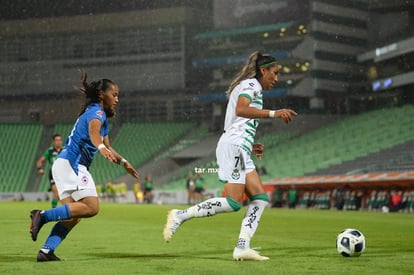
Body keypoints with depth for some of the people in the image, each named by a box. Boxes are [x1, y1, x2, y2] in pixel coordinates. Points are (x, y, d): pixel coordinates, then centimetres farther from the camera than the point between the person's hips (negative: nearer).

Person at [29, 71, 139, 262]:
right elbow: (93, 131, -31)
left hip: (65, 164, 10)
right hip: (71, 163, -10)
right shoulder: (96, 112, -7)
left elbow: (107, 147, 39)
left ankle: (46, 251, -5)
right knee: (91, 207, -18)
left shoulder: (102, 117, 24)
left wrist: (124, 162, 37)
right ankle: (43, 216, -23)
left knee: (73, 216, 4)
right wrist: (101, 148, -50)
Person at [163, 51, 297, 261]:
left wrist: (250, 147, 18)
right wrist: (274, 114, -22)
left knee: (260, 198, 1)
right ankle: (180, 216, -12)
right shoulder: (251, 85, -1)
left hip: (240, 150, 10)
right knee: (233, 202, -16)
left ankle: (243, 247, -6)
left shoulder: (249, 87, 28)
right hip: (234, 146, -10)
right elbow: (240, 109, -22)